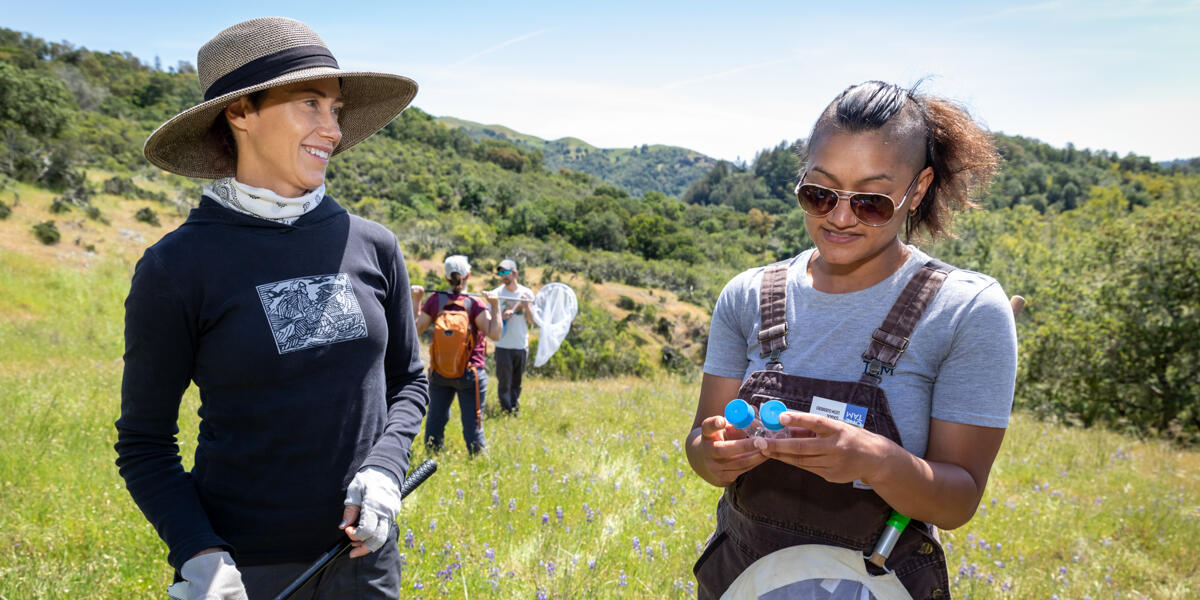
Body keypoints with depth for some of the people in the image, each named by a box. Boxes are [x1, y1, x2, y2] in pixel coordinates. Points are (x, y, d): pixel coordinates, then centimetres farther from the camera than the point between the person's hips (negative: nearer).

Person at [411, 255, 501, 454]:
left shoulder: (435, 301, -3)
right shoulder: (475, 304, -13)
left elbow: (415, 329, 4)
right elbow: (495, 334, -18)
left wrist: (416, 301, 9)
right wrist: (495, 306, -15)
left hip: (438, 373, 4)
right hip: (470, 373, -3)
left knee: (435, 419, 16)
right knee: (473, 423, 5)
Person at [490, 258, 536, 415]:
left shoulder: (526, 293, 3)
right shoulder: (497, 294, -2)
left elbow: (532, 321, 3)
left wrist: (526, 305, -13)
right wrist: (501, 317, -19)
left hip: (521, 345, 2)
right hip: (503, 345, -2)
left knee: (517, 382, 11)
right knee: (504, 380, -1)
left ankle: (514, 406, 25)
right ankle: (506, 409, 11)